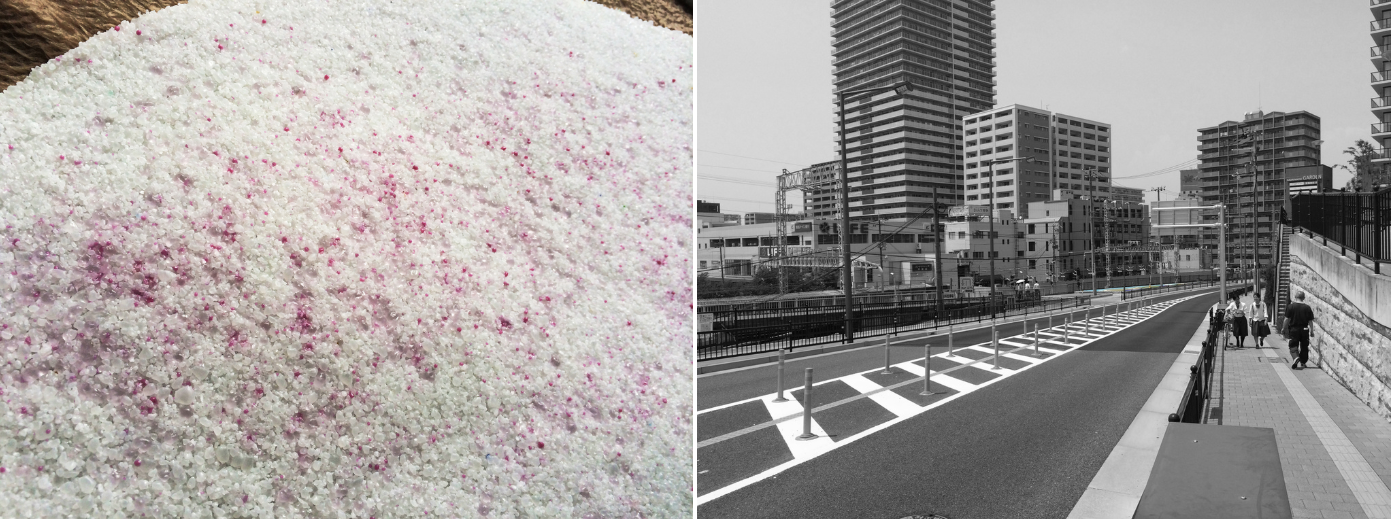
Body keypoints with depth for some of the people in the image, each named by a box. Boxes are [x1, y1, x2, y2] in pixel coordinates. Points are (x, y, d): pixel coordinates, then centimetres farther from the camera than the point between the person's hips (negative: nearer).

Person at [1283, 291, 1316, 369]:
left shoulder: (1290, 306, -7)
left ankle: (1295, 357, -22)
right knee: (1304, 347, 13)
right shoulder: (1307, 308, -2)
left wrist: (1285, 329, 2)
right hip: (1304, 330, 2)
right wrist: (1311, 331, 9)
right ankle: (1303, 363, 20)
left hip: (1293, 329, -2)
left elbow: (1287, 319, -7)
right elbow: (1310, 321, 1)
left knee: (1293, 345, 4)